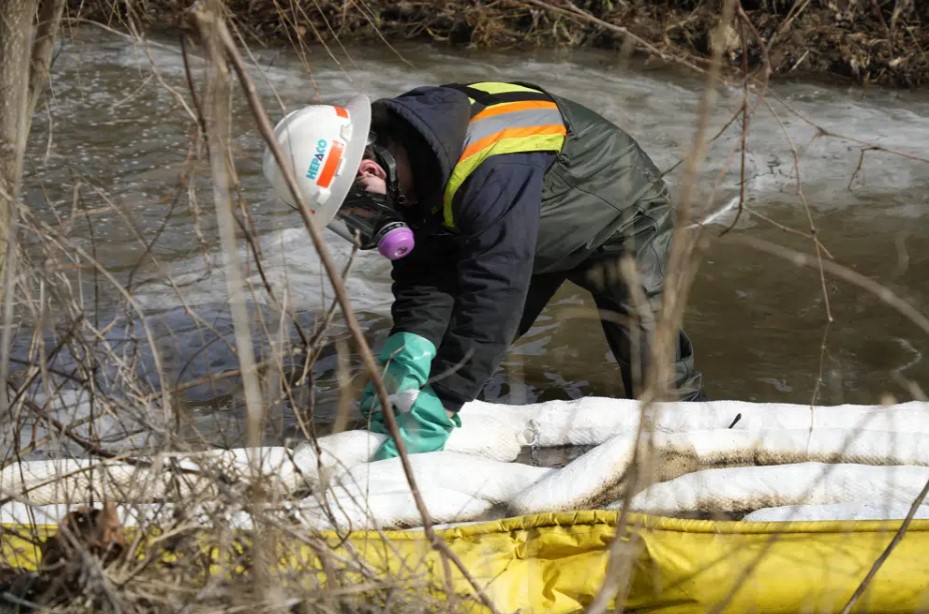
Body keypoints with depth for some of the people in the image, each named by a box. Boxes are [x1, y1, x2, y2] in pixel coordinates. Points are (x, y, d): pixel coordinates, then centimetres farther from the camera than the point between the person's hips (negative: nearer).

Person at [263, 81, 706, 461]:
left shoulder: (492, 171, -46)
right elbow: (424, 272, -14)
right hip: (536, 237, 8)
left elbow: (494, 291, -49)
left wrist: (435, 408, -49)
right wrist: (411, 348, -33)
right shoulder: (404, 158, -18)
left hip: (621, 218, -7)